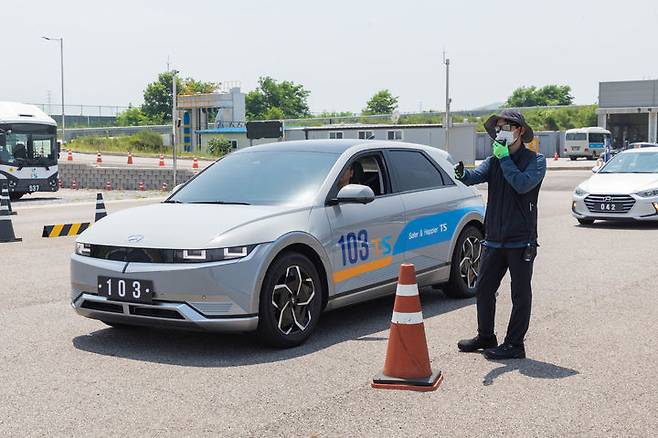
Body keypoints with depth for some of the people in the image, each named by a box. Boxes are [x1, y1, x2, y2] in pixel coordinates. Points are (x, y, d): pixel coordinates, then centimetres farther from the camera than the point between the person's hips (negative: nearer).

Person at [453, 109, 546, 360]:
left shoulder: (535, 161, -2)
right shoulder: (494, 161, 11)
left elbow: (523, 184, -21)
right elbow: (477, 175, -9)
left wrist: (505, 158, -16)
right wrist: (462, 174, -31)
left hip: (521, 241, -5)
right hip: (494, 240, 6)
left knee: (520, 294, 2)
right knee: (483, 289, 13)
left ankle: (514, 344, 10)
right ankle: (485, 337, 28)